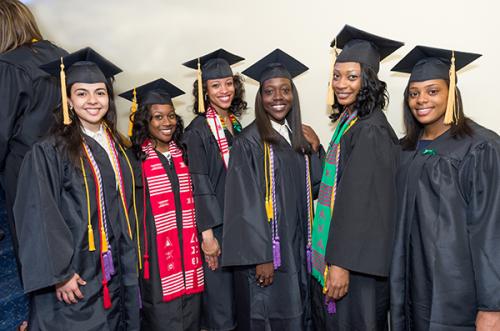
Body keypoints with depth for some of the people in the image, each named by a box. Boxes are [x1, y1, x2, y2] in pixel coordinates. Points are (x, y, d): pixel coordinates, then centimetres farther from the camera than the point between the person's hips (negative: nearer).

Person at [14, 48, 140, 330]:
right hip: (73, 278, -5)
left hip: (115, 273, 6)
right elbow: (40, 218, -14)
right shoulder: (49, 152, -11)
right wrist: (59, 274, -17)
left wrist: (129, 266, 11)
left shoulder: (116, 148, 7)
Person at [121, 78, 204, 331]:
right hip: (157, 259, -5)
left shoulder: (182, 154, 9)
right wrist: (137, 255, -10)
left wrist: (202, 240, 13)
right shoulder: (134, 159, -7)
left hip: (188, 255, 5)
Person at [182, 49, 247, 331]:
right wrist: (207, 234, -16)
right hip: (215, 222, -6)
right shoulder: (198, 130, -11)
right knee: (220, 289, 3)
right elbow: (200, 184, -15)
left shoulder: (236, 123, 8)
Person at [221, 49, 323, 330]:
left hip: (298, 245, 7)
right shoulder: (249, 141, -13)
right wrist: (261, 257, -18)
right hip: (266, 248, -6)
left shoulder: (299, 136, 8)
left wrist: (315, 149, 0)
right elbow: (247, 204, -15)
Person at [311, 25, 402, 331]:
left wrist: (342, 263, -20)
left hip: (357, 262, -9)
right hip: (334, 254, 9)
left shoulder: (370, 131, -18)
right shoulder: (349, 122, 9)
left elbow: (365, 203, -21)